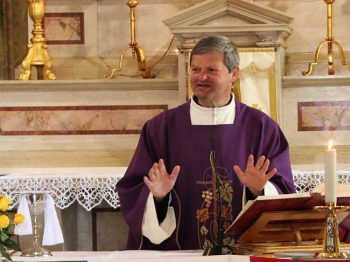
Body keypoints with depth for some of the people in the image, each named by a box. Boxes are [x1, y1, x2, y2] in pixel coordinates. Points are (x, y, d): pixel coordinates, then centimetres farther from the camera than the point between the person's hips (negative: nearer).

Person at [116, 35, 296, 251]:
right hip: (178, 253, 1)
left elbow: (285, 193, 5)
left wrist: (260, 190, -13)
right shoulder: (160, 128, 7)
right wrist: (158, 196, -12)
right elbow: (131, 192, 5)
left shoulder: (261, 128, 7)